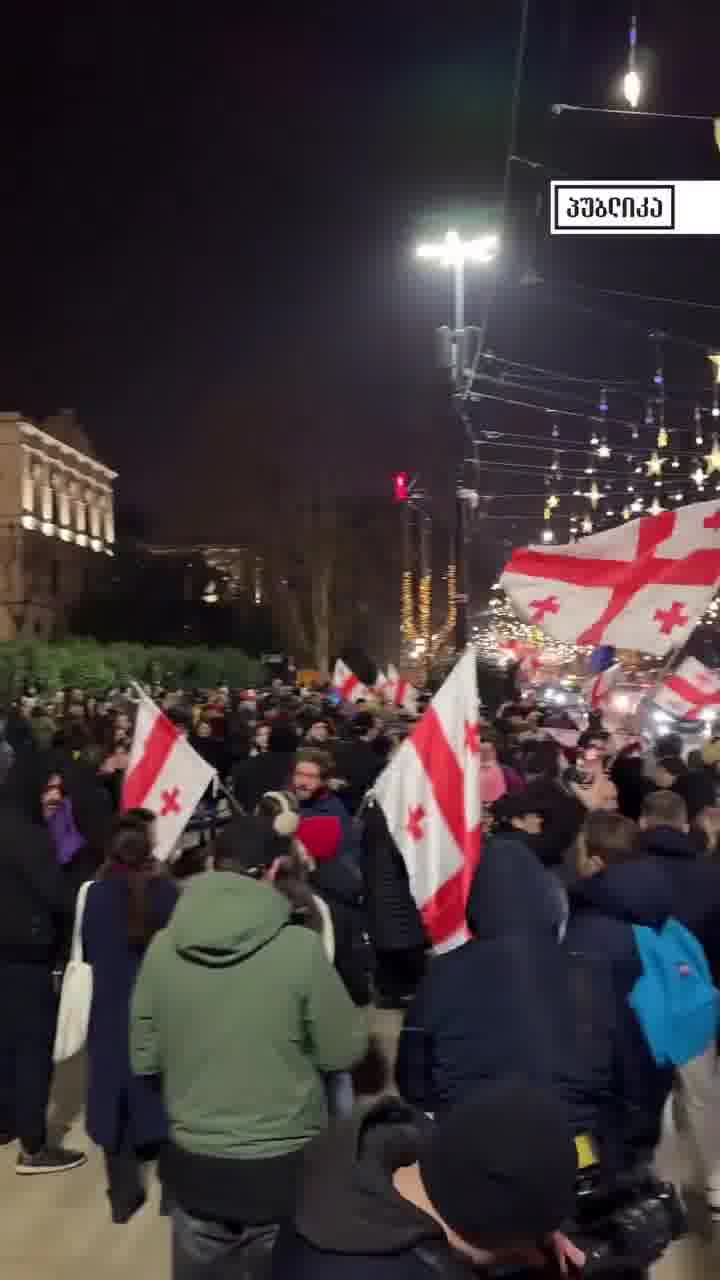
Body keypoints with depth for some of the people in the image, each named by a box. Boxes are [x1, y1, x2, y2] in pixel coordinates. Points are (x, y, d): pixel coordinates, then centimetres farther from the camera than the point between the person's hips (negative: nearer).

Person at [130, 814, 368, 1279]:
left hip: (193, 1166, 3)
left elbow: (144, 1059, 2)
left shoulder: (163, 947, -9)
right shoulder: (300, 947, -19)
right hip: (283, 1167, -3)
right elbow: (345, 1051, -8)